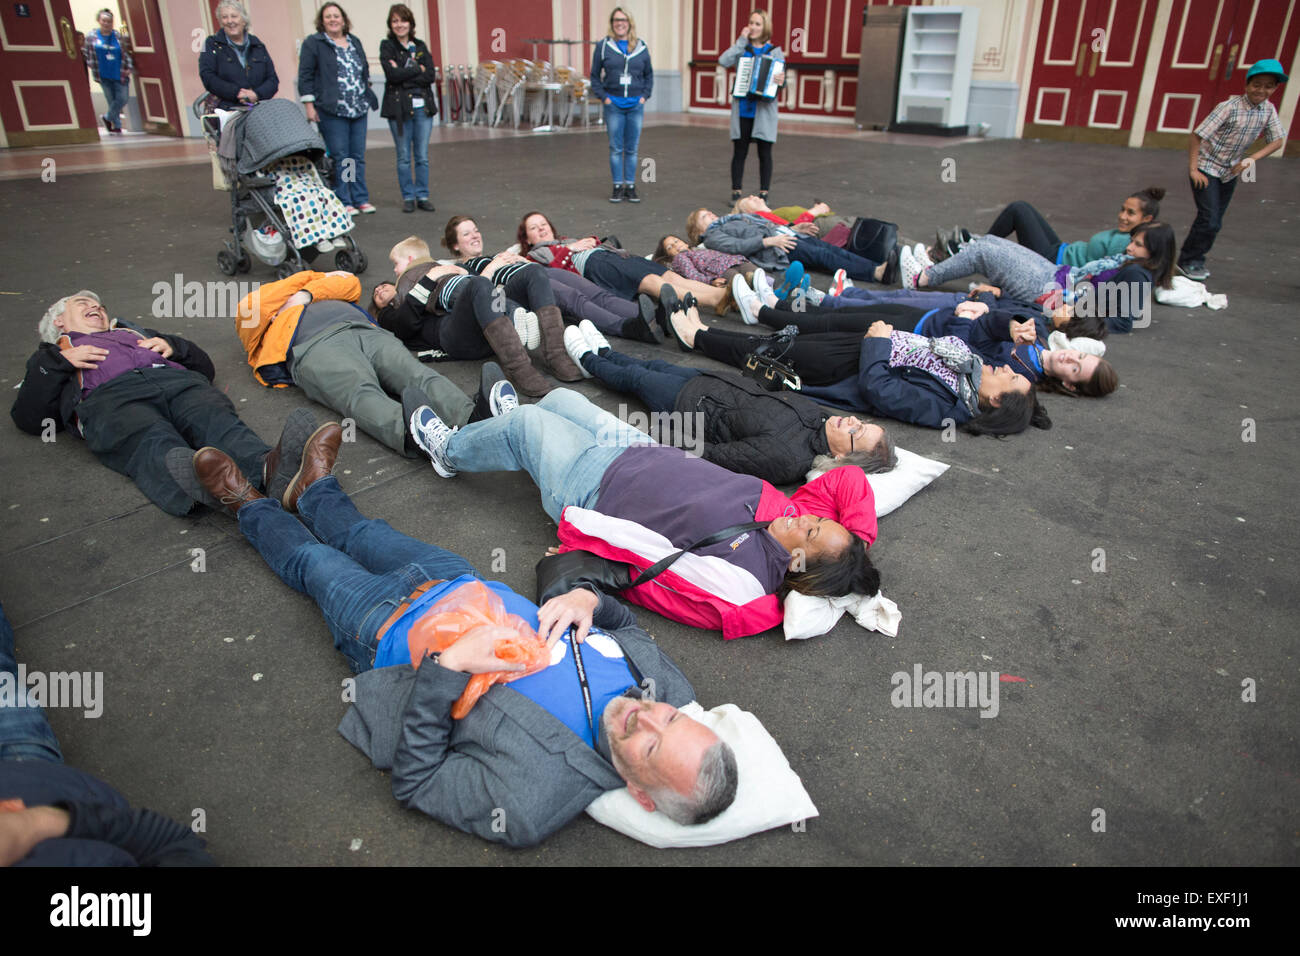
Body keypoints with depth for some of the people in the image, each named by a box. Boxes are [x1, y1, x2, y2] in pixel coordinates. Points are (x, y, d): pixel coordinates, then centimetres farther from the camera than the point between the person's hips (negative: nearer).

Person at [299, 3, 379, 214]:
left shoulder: (354, 42, 16)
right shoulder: (313, 43, -1)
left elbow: (364, 71, 23)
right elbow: (305, 76, -4)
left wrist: (367, 98, 17)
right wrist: (309, 105, -10)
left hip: (358, 109, 5)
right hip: (332, 111, -5)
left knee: (358, 156, 8)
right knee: (339, 157, -4)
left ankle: (361, 199, 15)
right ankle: (343, 202, 1)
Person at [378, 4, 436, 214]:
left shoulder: (420, 46, 10)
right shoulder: (387, 46, 2)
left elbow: (430, 76, -3)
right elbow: (392, 74, -13)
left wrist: (404, 76, -11)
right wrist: (418, 70, -7)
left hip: (422, 106, 2)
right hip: (398, 107, -2)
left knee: (422, 156, 5)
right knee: (404, 156, 3)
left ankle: (422, 196, 14)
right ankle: (408, 197, 12)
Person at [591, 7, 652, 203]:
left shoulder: (641, 47, 7)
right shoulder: (603, 46, 3)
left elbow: (649, 74, 15)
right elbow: (595, 76, 7)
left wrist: (645, 95, 3)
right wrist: (603, 97, -3)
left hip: (636, 105, 1)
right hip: (613, 104, -1)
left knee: (632, 148, 5)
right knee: (616, 148, 0)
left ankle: (630, 186, 12)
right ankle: (618, 187, 8)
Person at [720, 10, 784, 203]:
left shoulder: (775, 51, 5)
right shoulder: (741, 48, 7)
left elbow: (781, 76, 1)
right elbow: (723, 61, -10)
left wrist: (781, 81, -22)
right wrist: (741, 41, -8)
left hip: (764, 110, -1)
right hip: (742, 109, 1)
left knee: (765, 153, 1)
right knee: (739, 152, 4)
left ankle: (763, 194, 9)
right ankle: (736, 192, 12)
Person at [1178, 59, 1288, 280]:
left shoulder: (1269, 110, -1)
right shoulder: (1229, 107, -19)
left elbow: (1277, 141, 5)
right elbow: (1196, 136, -20)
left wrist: (1252, 159, -12)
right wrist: (1193, 170, -21)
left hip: (1230, 171, 6)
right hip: (1207, 168, -6)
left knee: (1215, 223, 11)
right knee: (1208, 219, -14)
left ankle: (1195, 261, 23)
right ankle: (1187, 261, 1)